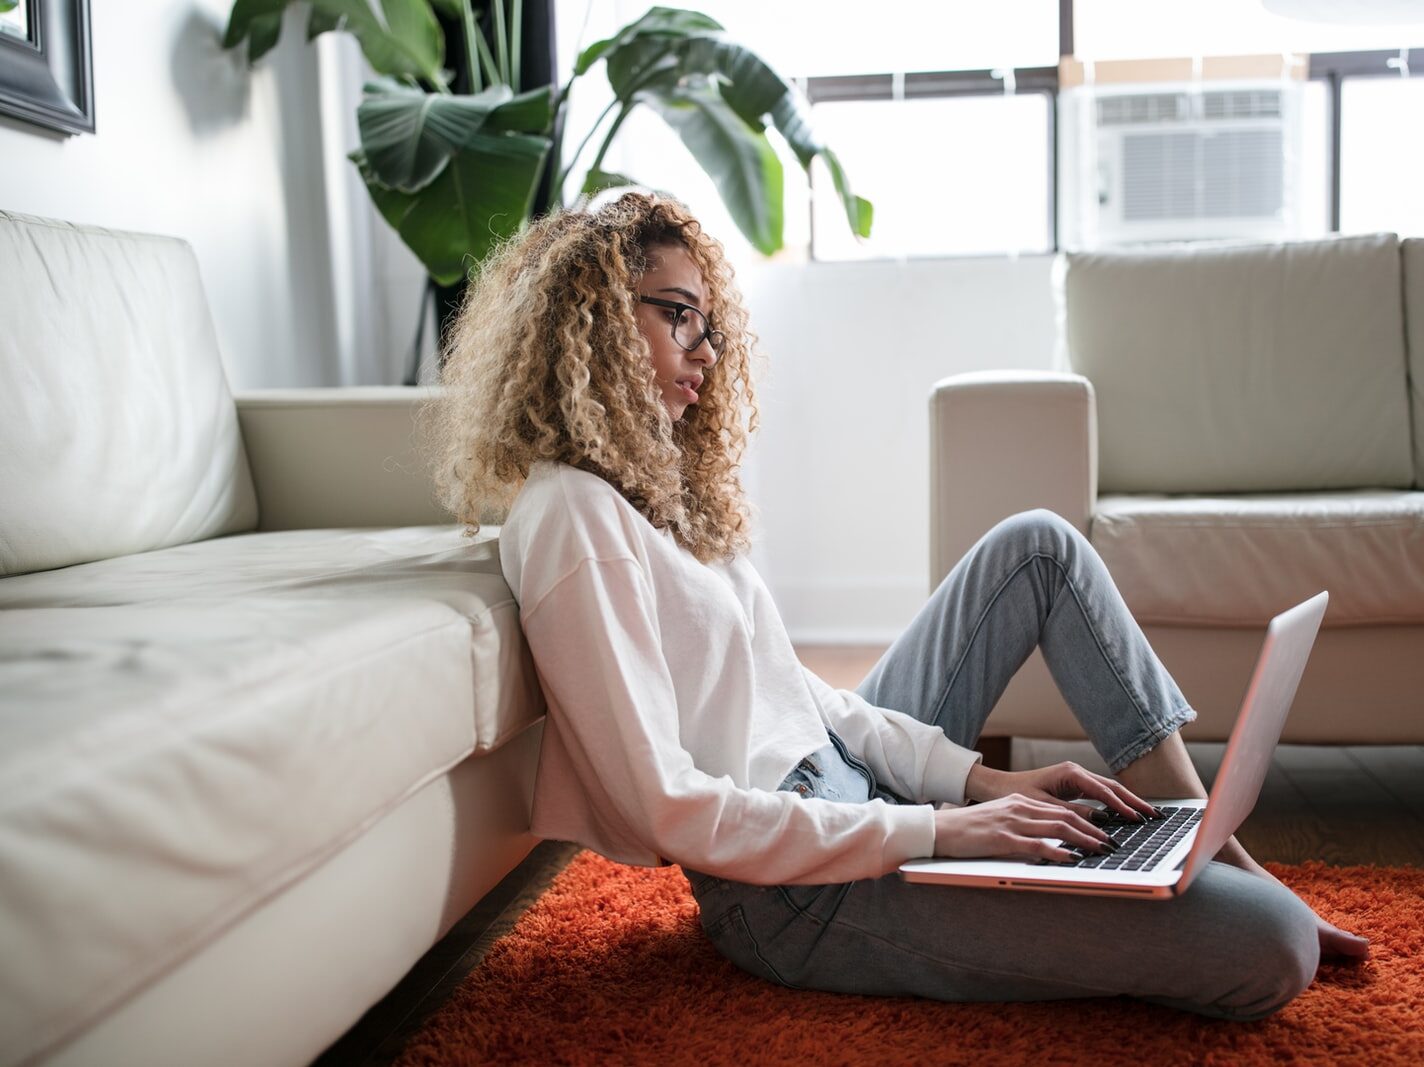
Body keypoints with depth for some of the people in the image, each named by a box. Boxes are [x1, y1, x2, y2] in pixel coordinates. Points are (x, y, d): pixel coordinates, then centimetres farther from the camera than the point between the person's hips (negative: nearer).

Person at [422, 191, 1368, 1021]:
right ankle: (1252, 898, 17)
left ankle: (1210, 849, 12)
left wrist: (980, 778, 1)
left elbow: (794, 690, 11)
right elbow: (668, 808, -23)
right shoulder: (570, 516, -18)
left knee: (1038, 544, 12)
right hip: (799, 891, -10)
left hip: (848, 783, 10)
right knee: (1268, 948, -19)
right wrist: (936, 831, -21)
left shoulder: (653, 486, 12)